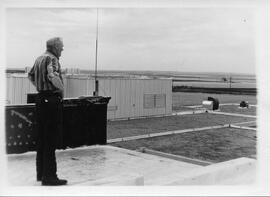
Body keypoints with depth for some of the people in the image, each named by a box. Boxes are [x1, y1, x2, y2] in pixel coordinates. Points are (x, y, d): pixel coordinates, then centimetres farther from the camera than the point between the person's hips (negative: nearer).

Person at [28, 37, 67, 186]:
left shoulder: (39, 59, 15)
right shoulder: (52, 58, -12)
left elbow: (31, 76, 27)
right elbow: (53, 76, -27)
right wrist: (61, 89, -12)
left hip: (41, 98, 9)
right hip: (52, 99, -9)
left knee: (42, 138, 14)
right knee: (51, 140, -6)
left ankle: (41, 173, 22)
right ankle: (49, 176, -2)